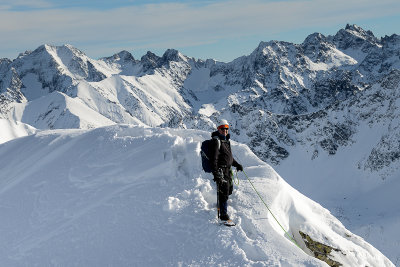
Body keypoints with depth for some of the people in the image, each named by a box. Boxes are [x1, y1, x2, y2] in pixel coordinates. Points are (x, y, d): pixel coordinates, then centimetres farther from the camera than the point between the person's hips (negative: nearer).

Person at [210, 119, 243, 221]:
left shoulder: (226, 140, 15)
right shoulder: (216, 141, -13)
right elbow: (214, 158, -20)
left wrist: (237, 164, 29)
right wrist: (215, 173, -26)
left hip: (227, 170, 9)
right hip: (220, 170, -9)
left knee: (229, 189, 19)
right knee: (224, 192, -10)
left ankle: (221, 204, 43)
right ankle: (223, 214, -4)